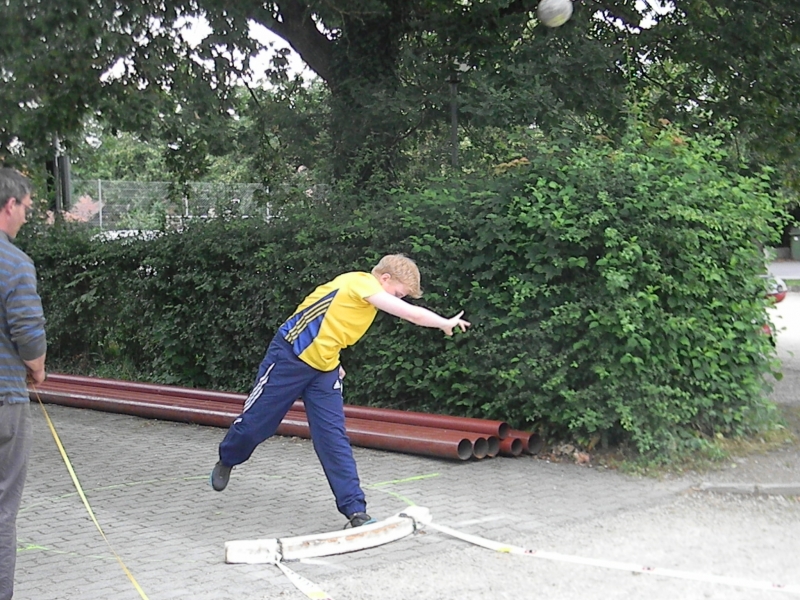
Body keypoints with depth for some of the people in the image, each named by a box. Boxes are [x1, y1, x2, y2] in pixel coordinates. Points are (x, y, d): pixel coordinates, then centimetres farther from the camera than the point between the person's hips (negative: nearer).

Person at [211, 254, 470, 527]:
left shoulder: (369, 292, 9)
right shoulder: (362, 283, -19)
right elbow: (412, 313, -27)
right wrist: (446, 323, -15)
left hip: (324, 369, 8)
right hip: (289, 358, -8)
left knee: (334, 438, -2)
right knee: (255, 422, 7)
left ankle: (355, 510, -5)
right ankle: (226, 460, 38)